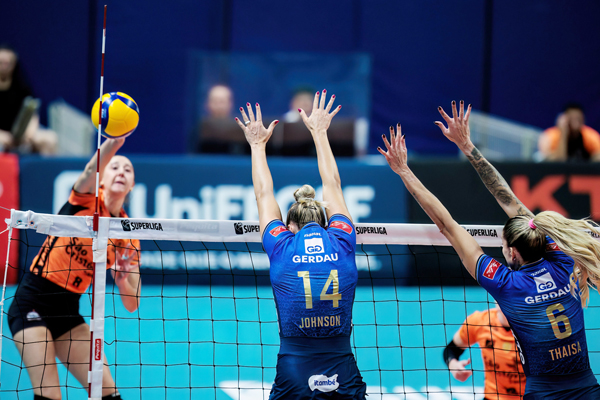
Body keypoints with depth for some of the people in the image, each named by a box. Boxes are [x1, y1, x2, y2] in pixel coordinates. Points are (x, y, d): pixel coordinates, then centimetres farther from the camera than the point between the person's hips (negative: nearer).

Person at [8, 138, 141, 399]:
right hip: (33, 304, -6)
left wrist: (122, 279, -17)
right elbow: (92, 169, -32)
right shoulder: (88, 198, -6)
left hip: (68, 311, 6)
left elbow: (132, 304, 5)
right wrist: (114, 140, -51)